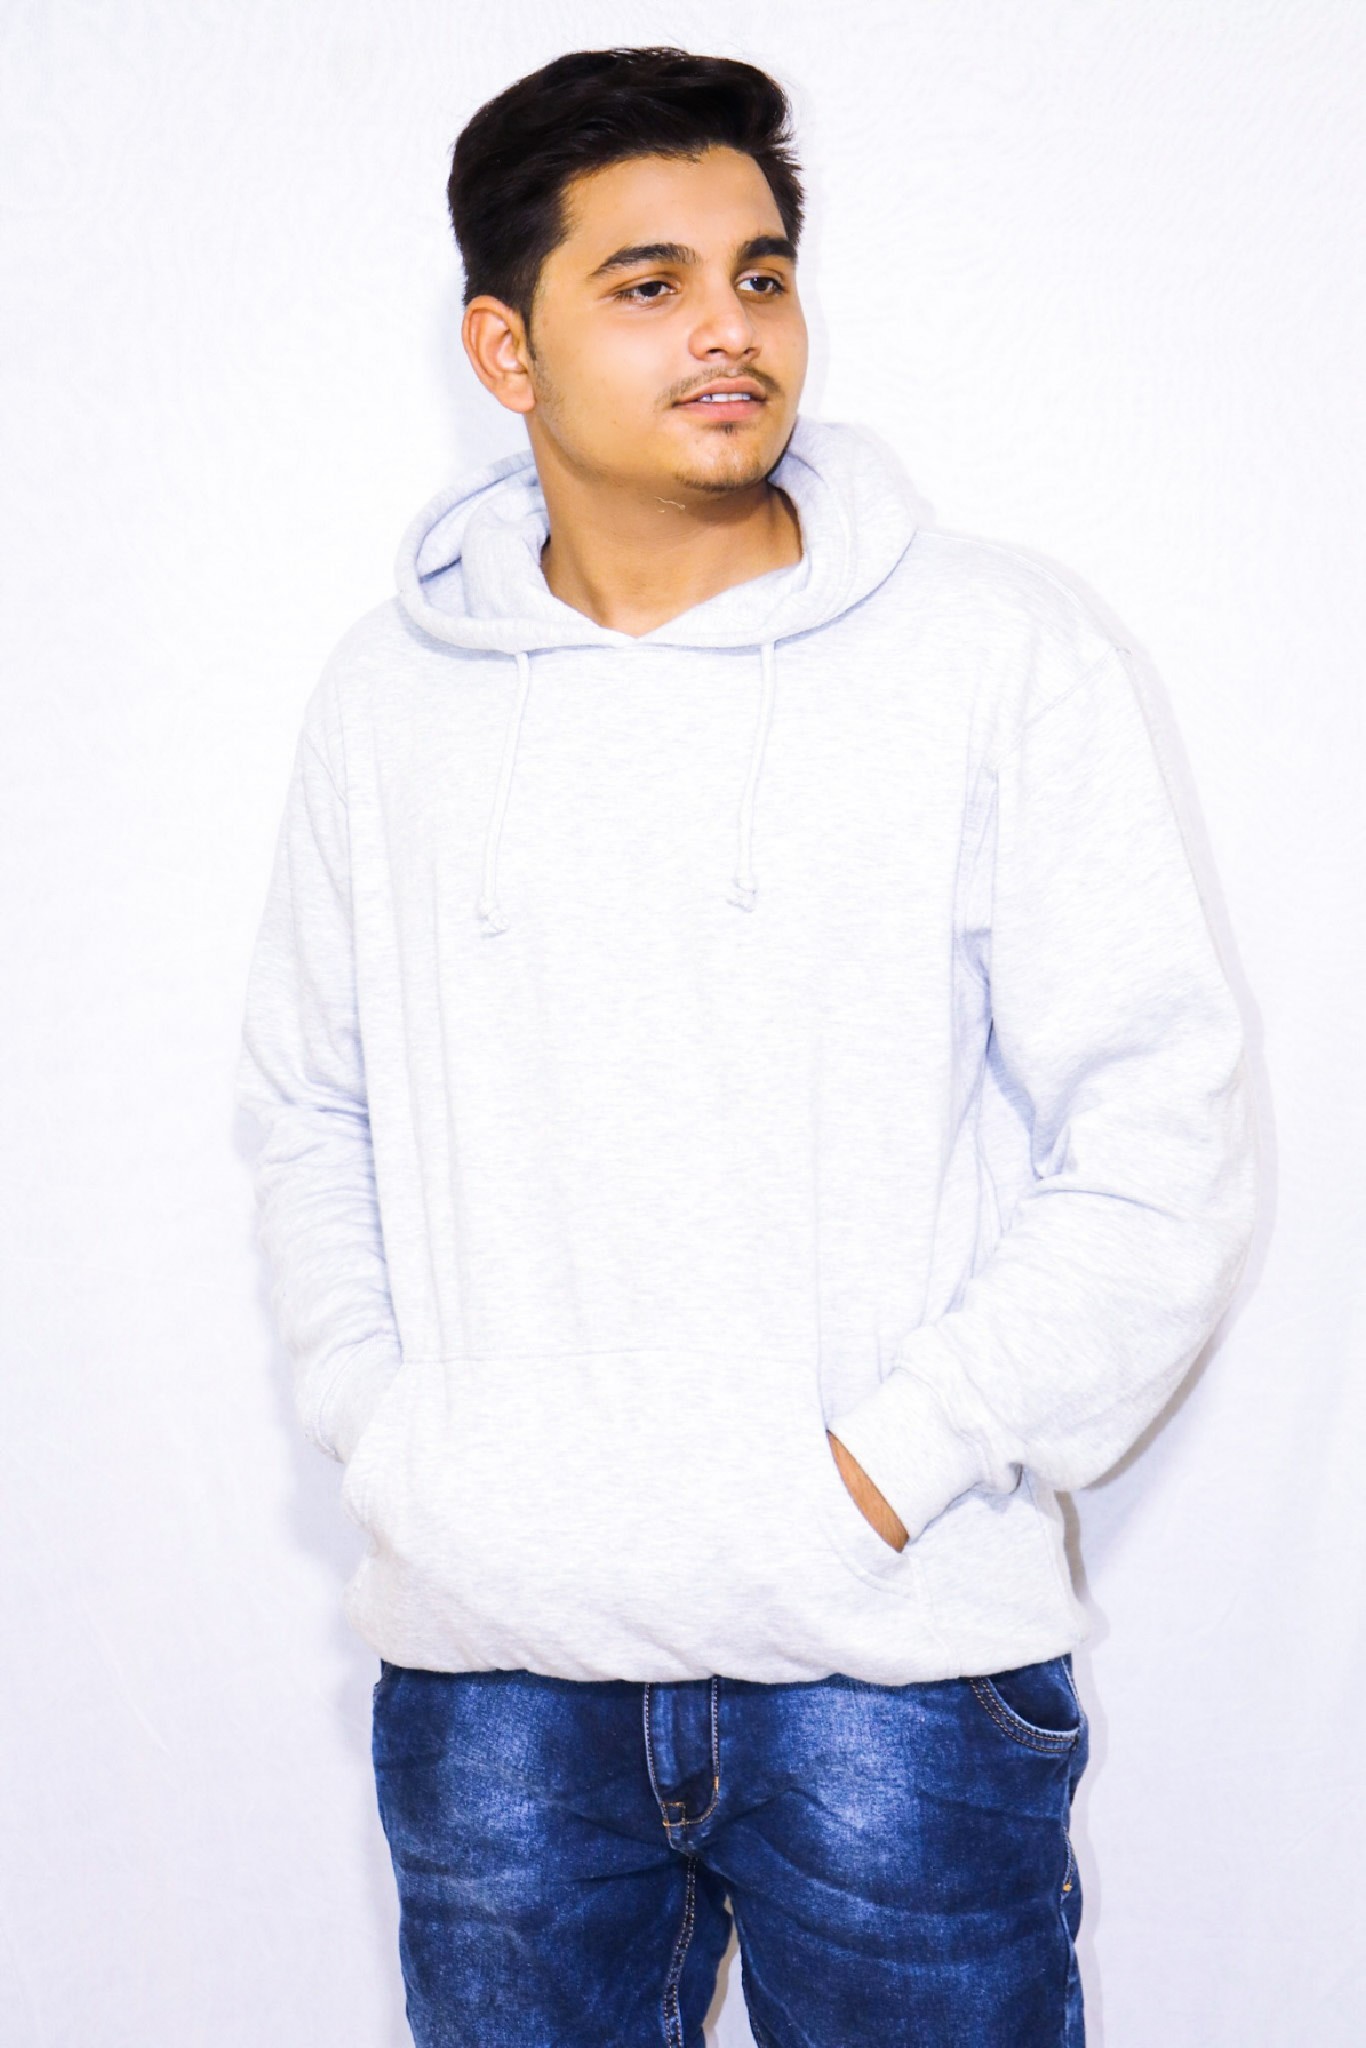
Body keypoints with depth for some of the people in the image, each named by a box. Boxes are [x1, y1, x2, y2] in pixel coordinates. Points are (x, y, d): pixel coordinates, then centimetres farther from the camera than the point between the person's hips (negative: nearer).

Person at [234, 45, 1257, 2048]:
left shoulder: (1002, 650, -4)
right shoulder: (390, 695, 5)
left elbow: (1166, 1138, -6)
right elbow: (310, 1112, 14)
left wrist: (886, 1474, -11)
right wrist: (386, 1441, 1)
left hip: (894, 1655, -2)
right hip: (486, 1657, 3)